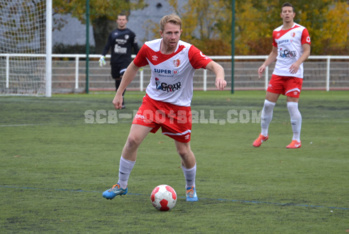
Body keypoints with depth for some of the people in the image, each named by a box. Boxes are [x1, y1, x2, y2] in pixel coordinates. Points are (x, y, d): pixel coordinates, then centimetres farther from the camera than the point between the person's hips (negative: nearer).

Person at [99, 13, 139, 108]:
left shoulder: (130, 34, 4)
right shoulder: (112, 34, 10)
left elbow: (136, 48, 9)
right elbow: (107, 46, 10)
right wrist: (102, 56, -4)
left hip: (126, 61, -3)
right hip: (114, 61, 3)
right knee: (117, 80, 8)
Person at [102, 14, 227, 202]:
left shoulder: (188, 52, -20)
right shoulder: (149, 48, -11)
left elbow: (214, 66, -29)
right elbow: (133, 67, 8)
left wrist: (220, 77, -52)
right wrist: (119, 93, 9)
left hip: (179, 106, -2)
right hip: (153, 101, 2)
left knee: (184, 151, 3)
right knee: (133, 139, -13)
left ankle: (190, 188, 33)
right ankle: (121, 185, 5)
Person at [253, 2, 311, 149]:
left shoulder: (301, 31, -2)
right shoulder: (276, 32, 12)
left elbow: (306, 51, -6)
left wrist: (298, 62, -23)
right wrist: (264, 65, 7)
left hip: (294, 74, -4)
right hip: (278, 73, 5)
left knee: (292, 106, -10)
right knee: (268, 104, 2)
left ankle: (296, 140, 1)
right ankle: (263, 134, 21)